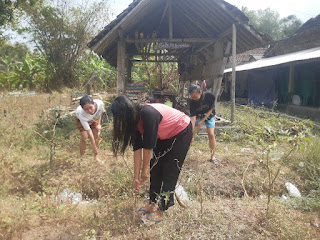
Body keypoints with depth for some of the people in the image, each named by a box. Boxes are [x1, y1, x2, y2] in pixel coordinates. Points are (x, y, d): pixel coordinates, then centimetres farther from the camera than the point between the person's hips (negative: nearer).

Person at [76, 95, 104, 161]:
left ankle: (96, 157, 14)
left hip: (94, 118, 3)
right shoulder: (82, 114, -46)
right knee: (84, 137, -13)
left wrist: (99, 124, -14)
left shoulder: (100, 103, -41)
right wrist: (94, 146, -32)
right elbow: (89, 131, -38)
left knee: (97, 135, -1)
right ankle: (82, 156, 7)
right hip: (81, 119, -3)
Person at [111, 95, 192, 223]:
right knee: (155, 167, 6)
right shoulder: (135, 120, -9)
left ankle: (160, 211, 2)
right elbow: (137, 148, -8)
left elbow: (148, 146, -28)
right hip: (165, 136, 8)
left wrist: (145, 169, -16)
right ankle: (153, 204, 17)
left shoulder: (148, 114, -35)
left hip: (181, 132, -8)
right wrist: (136, 177, -8)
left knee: (169, 172, -7)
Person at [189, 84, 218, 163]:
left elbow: (210, 110, -18)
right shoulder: (192, 102, -28)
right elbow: (193, 117, -29)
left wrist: (202, 121, -19)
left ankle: (212, 156, -2)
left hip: (209, 116, -1)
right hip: (198, 116, 1)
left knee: (211, 134, -14)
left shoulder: (210, 96, -31)